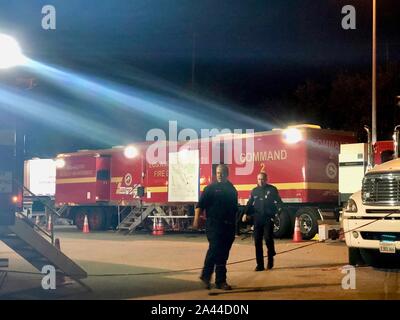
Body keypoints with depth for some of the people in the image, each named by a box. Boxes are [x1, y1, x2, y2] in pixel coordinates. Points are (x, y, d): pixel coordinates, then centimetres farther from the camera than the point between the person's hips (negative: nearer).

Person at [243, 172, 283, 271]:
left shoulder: (272, 189, 2)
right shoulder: (254, 191, 14)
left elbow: (278, 201, -5)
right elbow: (250, 203, 12)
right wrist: (246, 213, -4)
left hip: (268, 218, -4)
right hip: (257, 219, 4)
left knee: (268, 238, -11)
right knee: (257, 241, 2)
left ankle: (270, 259, 15)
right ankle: (260, 264, 8)